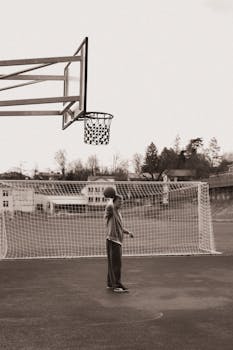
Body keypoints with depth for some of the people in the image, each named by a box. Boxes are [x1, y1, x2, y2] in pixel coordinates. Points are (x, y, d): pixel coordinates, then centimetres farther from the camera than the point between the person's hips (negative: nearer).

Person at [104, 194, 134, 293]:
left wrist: (128, 232, 10)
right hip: (112, 240, -9)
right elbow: (109, 206, -36)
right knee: (116, 264, -10)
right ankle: (117, 285, -8)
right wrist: (112, 199, -17)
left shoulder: (118, 213, 18)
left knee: (113, 264, 14)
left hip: (118, 241, 9)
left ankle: (110, 284, 21)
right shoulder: (110, 211, -9)